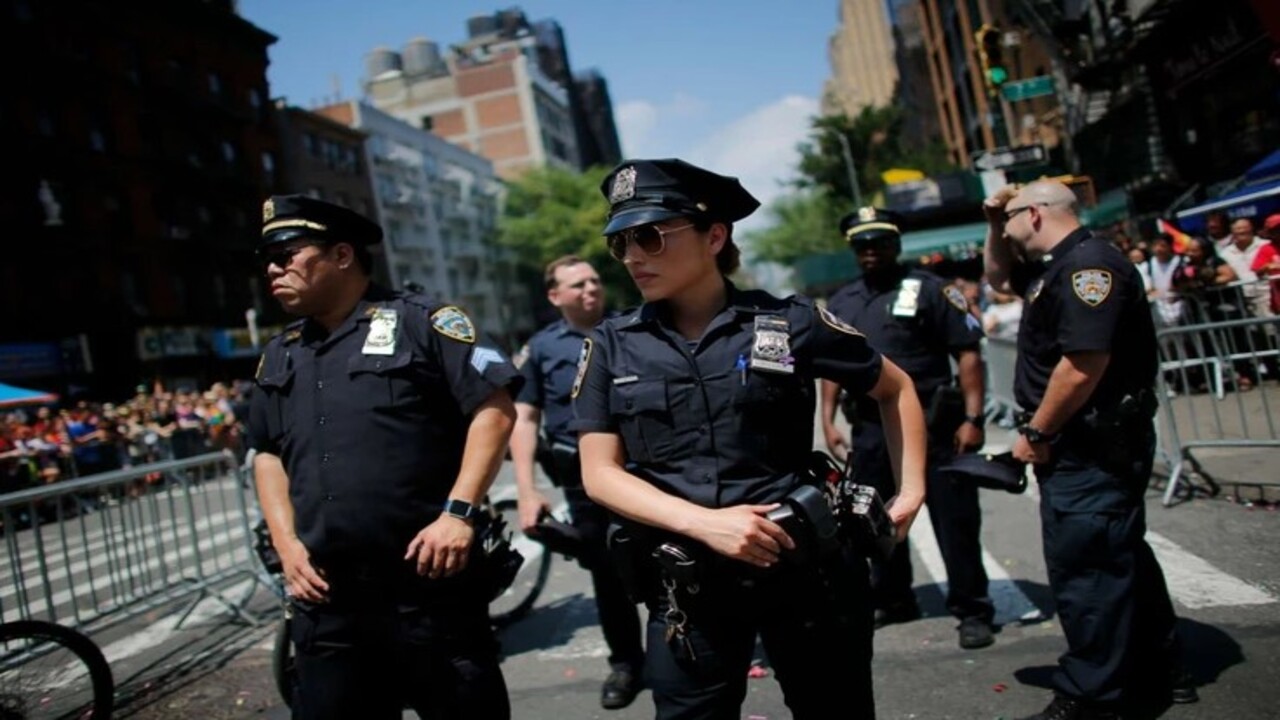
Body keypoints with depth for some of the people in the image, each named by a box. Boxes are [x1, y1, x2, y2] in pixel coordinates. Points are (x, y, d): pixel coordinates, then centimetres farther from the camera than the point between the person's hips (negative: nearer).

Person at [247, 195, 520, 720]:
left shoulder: (420, 321, -5)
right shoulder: (279, 357, 14)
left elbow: (495, 408, -9)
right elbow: (267, 453, 21)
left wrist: (459, 512, -17)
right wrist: (287, 544, 7)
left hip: (429, 586, -5)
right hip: (325, 600, 6)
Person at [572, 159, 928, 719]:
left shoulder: (788, 323, -5)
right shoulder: (611, 347, 0)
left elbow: (895, 389, 10)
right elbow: (600, 474, -5)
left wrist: (911, 491, 2)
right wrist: (705, 523, -17)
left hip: (806, 566, 0)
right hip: (687, 587, 1)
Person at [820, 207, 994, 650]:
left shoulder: (929, 289, -4)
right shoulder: (840, 303, 12)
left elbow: (968, 353, -7)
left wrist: (973, 418, -14)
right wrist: (828, 421, 9)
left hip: (932, 423, -5)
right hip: (870, 429, 5)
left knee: (954, 520, 1)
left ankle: (972, 610, 13)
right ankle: (892, 601, 32)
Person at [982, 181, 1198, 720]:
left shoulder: (1087, 264, -17)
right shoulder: (1058, 266, 15)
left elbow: (1083, 365, -27)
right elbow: (998, 275, 35)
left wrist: (1035, 433, -18)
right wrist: (993, 226, 18)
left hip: (1094, 449, -11)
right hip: (1092, 447, 11)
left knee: (1085, 570, -3)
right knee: (1121, 560, 19)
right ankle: (1158, 672, 33)